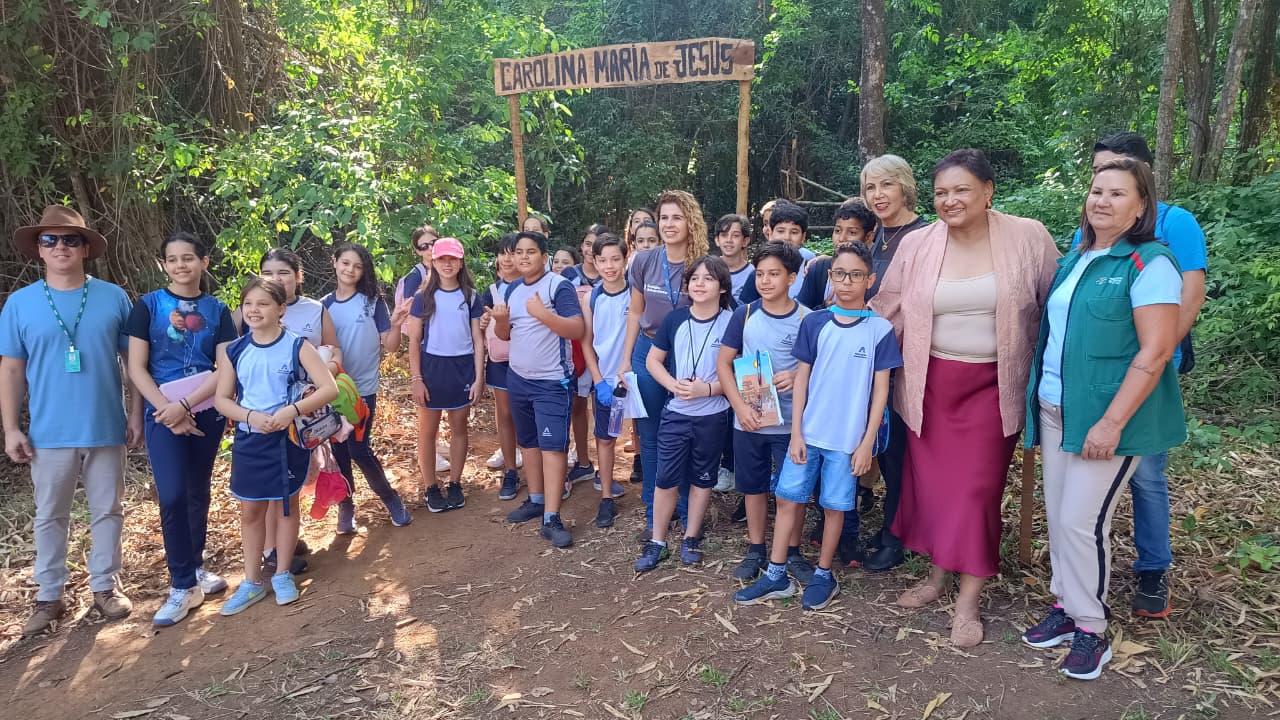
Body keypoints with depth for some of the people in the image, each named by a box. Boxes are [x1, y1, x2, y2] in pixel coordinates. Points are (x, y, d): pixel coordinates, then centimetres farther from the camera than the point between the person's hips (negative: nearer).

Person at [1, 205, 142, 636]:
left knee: (108, 511, 10)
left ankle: (105, 586, 25)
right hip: (49, 434, 0)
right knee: (50, 516, 11)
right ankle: (49, 596, 24)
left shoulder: (113, 297, -1)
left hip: (106, 429, 0)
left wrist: (136, 414, 1)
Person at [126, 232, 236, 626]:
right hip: (163, 412, -2)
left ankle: (195, 568, 28)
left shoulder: (217, 309, 4)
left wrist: (185, 405, -15)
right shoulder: (147, 305, 0)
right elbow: (136, 367, -4)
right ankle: (183, 586, 0)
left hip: (207, 411, 2)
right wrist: (167, 410, -14)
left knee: (198, 493, 12)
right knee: (172, 496, -11)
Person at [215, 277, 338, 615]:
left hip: (290, 438, -3)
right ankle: (252, 581, 25)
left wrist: (293, 410, -27)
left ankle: (283, 575, 27)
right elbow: (222, 399, 3)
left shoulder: (297, 346, -10)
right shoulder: (234, 351, 0)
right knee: (250, 511, 10)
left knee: (287, 505, 11)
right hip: (249, 440, 3)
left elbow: (330, 388, -16)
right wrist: (251, 416, -16)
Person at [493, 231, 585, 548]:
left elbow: (578, 330, -20)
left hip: (552, 382, -7)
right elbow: (506, 334, 14)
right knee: (528, 442, 16)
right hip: (518, 379, 8)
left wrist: (542, 313, -29)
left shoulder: (559, 286, -12)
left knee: (553, 445, -9)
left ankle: (552, 518, -9)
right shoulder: (512, 289, 10)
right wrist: (500, 320, -8)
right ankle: (536, 500, 30)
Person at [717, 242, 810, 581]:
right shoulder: (745, 314, -2)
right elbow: (724, 363, 1)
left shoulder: (806, 319, -6)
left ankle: (792, 552, 27)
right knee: (754, 486, 14)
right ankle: (756, 550, 30)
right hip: (748, 420, 2)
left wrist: (798, 376, -19)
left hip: (790, 422, -1)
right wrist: (740, 406, -10)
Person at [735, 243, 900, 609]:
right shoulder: (814, 323, 1)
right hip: (807, 433, 2)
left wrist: (867, 441, -5)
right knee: (787, 498, 5)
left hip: (848, 439, -2)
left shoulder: (880, 330, -4)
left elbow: (880, 390, -2)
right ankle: (777, 576, 17)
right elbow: (801, 378, 3)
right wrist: (796, 433, -1)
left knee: (834, 506, 8)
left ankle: (823, 576, 26)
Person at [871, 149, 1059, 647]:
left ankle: (968, 601, 13)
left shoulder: (1028, 238, -6)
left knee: (976, 488, 0)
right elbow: (887, 311, 5)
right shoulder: (917, 245, -2)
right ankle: (937, 573, 30)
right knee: (931, 481, 10)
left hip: (993, 386, -2)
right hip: (931, 384, 2)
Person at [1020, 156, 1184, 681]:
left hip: (1108, 418, -7)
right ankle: (1066, 605, 28)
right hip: (1056, 411, 7)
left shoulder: (1149, 263, -11)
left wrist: (1111, 423, -21)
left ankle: (1090, 630, 13)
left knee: (1082, 521, -5)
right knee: (1058, 515, 12)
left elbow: (1155, 351, -17)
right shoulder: (1075, 261, 12)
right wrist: (1040, 400, 12)